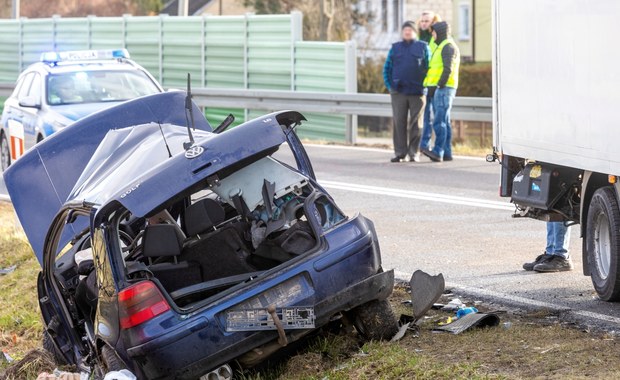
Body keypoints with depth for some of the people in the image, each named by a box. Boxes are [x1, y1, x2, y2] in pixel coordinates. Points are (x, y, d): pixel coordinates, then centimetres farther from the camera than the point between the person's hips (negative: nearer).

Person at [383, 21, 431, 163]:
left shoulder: (423, 47, 7)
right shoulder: (395, 48, 13)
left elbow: (430, 67, 6)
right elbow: (386, 68, 14)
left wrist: (425, 86, -2)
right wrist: (389, 86, 3)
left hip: (417, 92, -2)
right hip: (398, 92, 2)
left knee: (416, 124, 0)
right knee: (399, 123, 0)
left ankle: (414, 152, 5)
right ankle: (400, 153, 4)